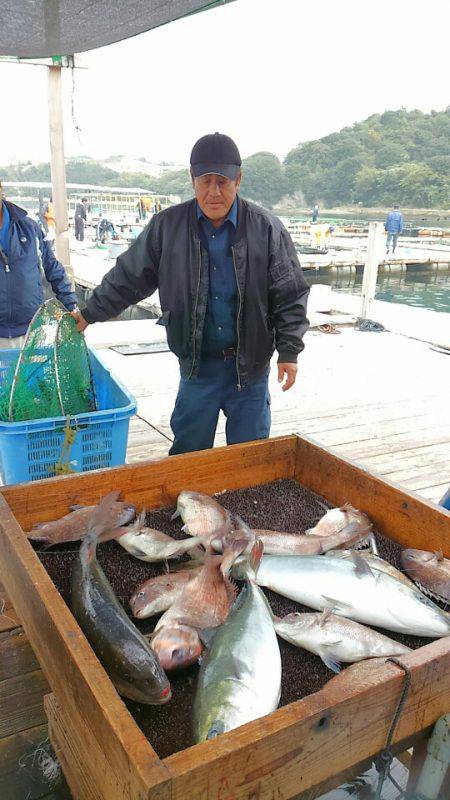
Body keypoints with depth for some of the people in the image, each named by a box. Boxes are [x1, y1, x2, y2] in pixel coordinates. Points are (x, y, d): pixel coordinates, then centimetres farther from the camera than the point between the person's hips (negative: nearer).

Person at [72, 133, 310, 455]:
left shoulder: (266, 228, -6)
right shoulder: (167, 226, -4)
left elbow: (290, 295, -2)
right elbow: (129, 277, 6)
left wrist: (289, 351, -6)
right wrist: (90, 313, 8)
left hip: (250, 364, -1)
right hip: (197, 363, 1)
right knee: (188, 452, 13)